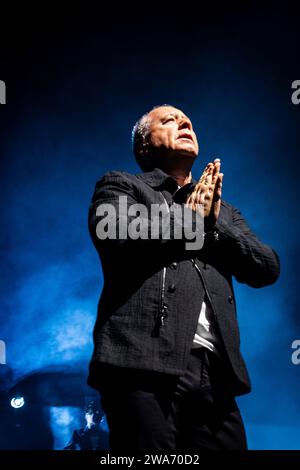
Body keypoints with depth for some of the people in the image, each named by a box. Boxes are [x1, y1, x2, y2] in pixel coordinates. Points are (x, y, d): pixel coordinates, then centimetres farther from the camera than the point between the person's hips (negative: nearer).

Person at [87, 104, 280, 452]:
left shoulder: (223, 210, 26)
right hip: (146, 364, -4)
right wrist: (191, 216, 3)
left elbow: (268, 268, 14)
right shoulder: (120, 185, 13)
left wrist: (213, 223, 1)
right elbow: (117, 236, -9)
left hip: (214, 373, 5)